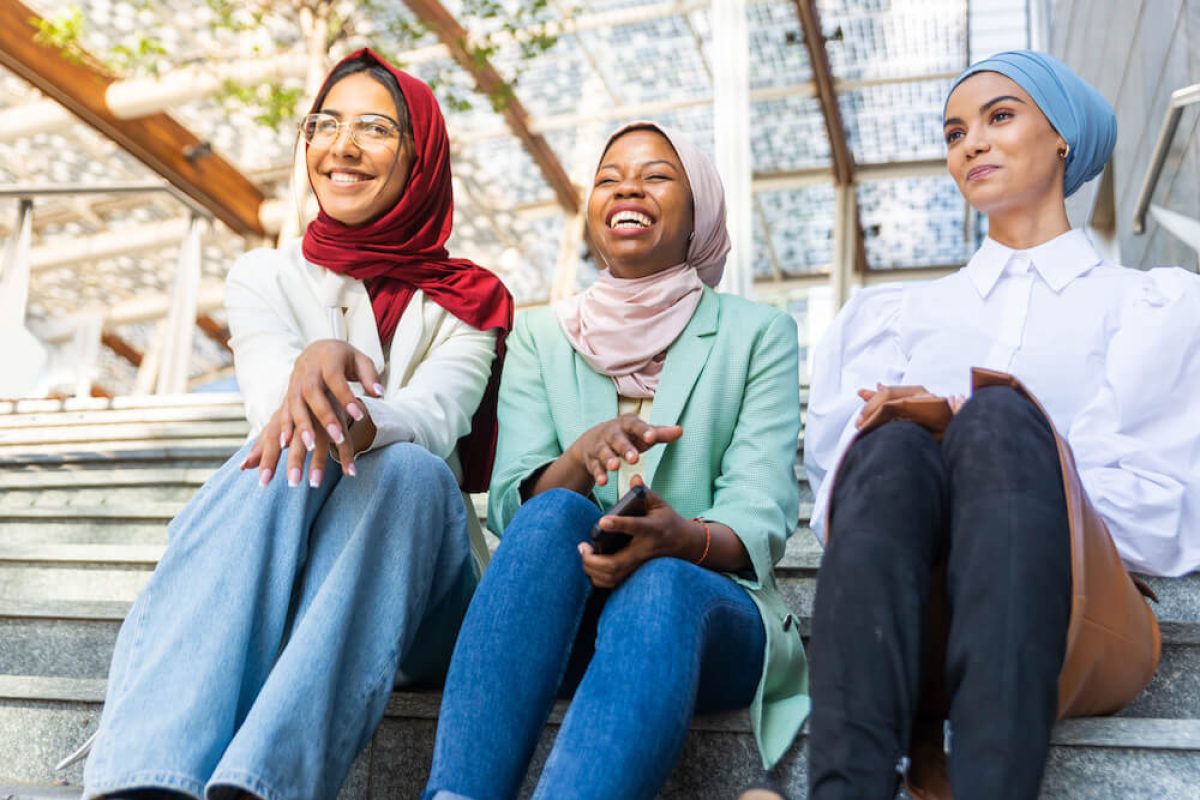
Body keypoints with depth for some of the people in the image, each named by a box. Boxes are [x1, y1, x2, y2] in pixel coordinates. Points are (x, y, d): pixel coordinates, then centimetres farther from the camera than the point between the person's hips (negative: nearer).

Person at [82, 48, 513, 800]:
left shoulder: (466, 302, 4)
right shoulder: (266, 278, 8)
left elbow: (435, 420, -16)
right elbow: (272, 400, -13)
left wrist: (360, 421, -41)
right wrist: (314, 364, -38)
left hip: (410, 593, 0)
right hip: (270, 591, 1)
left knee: (410, 471, -33)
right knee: (290, 454, -31)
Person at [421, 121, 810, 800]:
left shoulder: (759, 332, 8)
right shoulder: (541, 335, 14)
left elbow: (763, 514, -5)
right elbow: (513, 505, 2)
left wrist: (685, 537, -29)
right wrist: (582, 455, -21)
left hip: (707, 599, -1)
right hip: (558, 617, 2)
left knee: (658, 588, -36)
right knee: (555, 515, -32)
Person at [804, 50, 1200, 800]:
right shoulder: (893, 315, 25)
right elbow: (833, 486, 12)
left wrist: (976, 430, -9)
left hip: (1080, 630, -1)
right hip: (914, 634, 2)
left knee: (999, 417, -31)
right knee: (893, 449, -31)